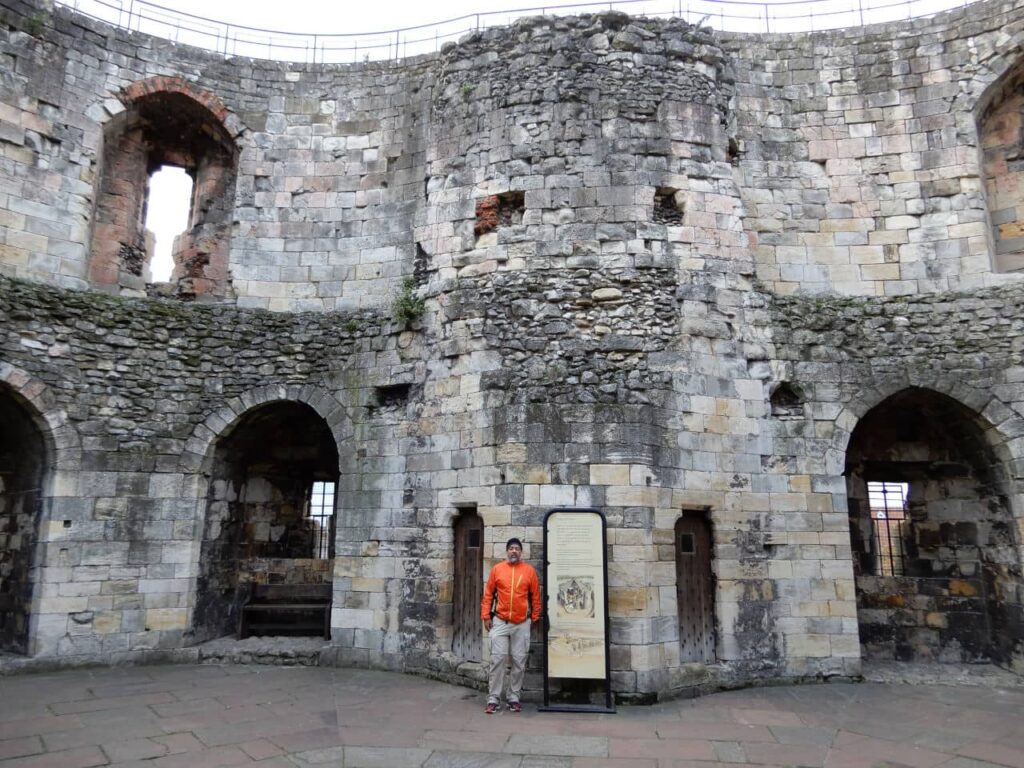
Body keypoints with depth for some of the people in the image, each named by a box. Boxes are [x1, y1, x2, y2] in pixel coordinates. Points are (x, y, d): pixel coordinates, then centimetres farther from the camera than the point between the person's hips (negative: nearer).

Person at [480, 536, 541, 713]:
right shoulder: (497, 569, 1)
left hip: (522, 624, 1)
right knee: (497, 659, -1)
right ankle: (493, 699, 5)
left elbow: (535, 596, 6)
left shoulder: (529, 570, 0)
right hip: (500, 622, 0)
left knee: (519, 661, 6)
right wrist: (486, 616, 0)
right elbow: (488, 594, 4)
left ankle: (514, 698, 17)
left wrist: (535, 617, 6)